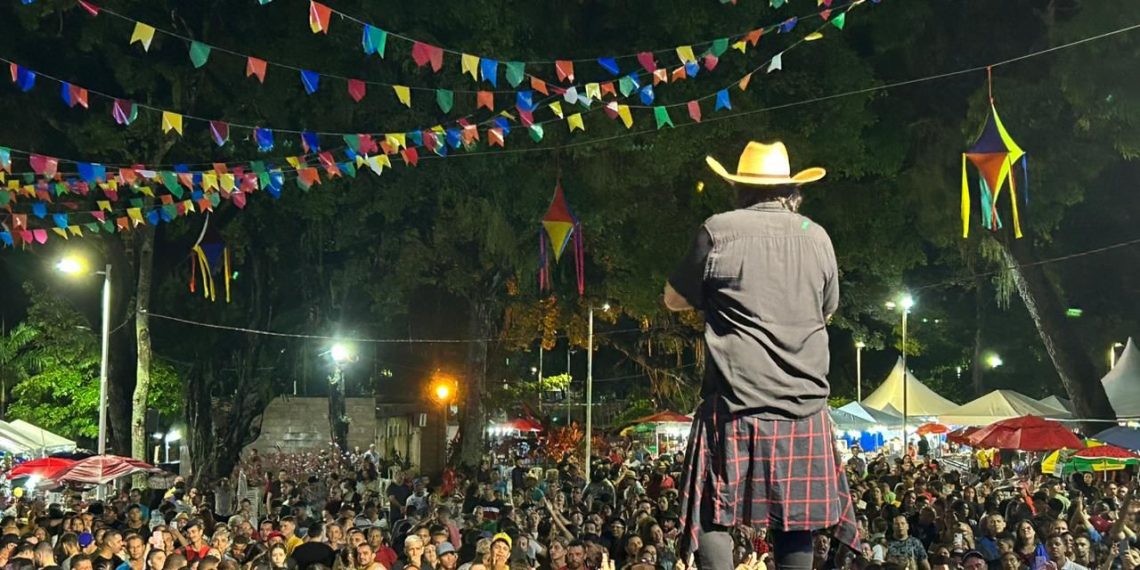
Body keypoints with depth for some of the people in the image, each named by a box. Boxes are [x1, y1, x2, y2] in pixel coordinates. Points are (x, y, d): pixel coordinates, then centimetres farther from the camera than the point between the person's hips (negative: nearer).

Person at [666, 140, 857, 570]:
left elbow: (675, 299, 8)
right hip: (804, 405, 4)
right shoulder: (817, 237, 9)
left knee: (714, 515, 2)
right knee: (796, 520, 9)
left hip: (736, 404, -3)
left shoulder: (719, 230, -2)